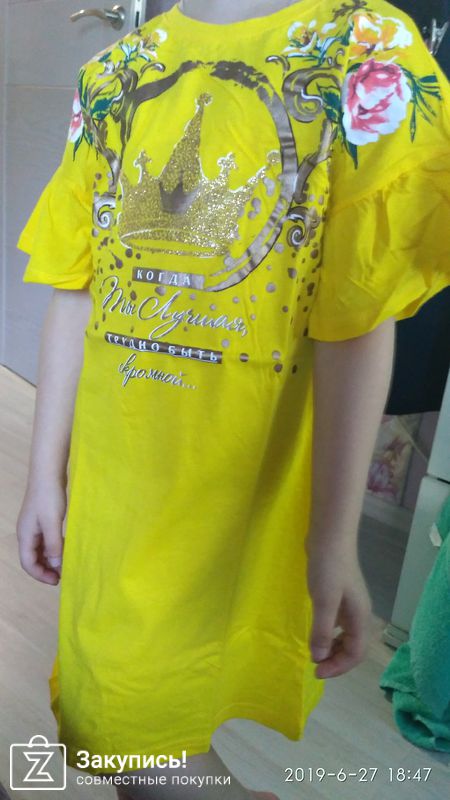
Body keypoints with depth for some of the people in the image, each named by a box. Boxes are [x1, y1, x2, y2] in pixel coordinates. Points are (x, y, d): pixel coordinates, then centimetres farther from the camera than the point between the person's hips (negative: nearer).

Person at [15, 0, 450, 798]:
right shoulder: (111, 72, 8)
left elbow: (359, 331, -11)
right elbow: (74, 292, 5)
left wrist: (336, 539, -10)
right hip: (108, 482, 5)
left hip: (243, 492, -4)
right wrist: (45, 472, 7)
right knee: (114, 715, 21)